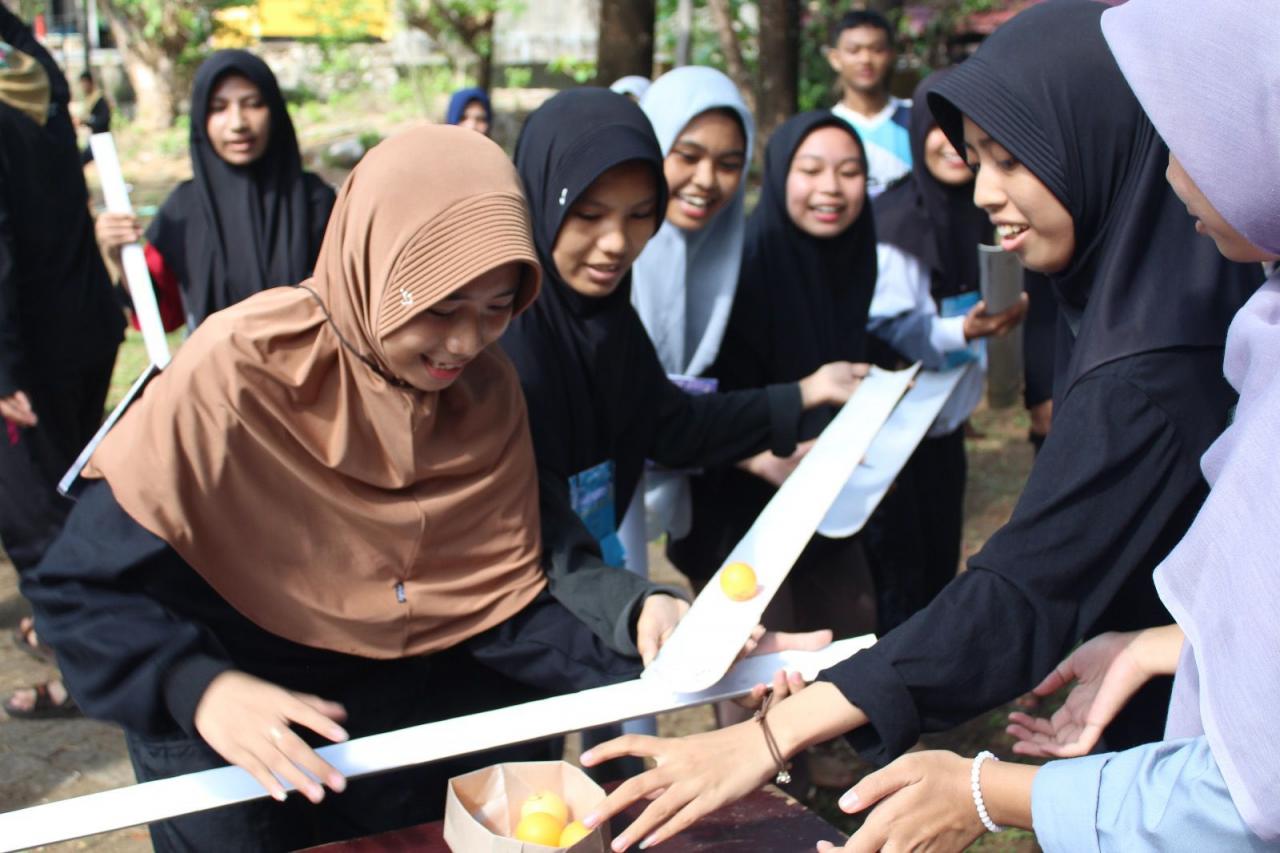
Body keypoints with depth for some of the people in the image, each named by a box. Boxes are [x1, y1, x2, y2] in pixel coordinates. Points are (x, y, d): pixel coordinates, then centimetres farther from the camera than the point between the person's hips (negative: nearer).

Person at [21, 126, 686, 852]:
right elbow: (87, 586, -20)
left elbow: (504, 594, -5)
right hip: (232, 729, -4)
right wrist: (201, 688, -36)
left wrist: (627, 621, -23)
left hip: (418, 701, 4)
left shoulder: (490, 389, -9)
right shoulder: (242, 368, -23)